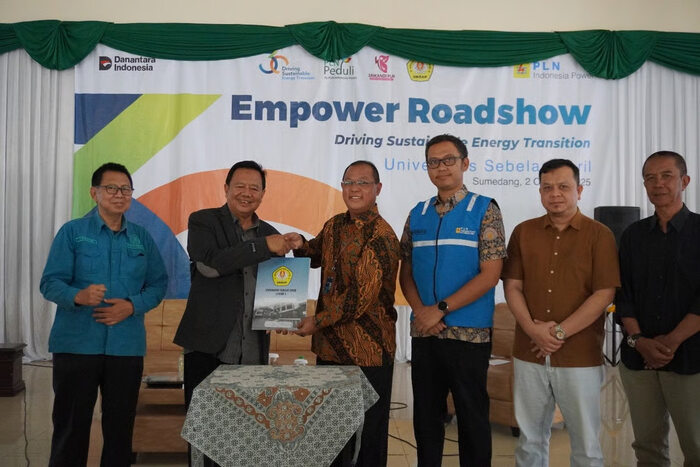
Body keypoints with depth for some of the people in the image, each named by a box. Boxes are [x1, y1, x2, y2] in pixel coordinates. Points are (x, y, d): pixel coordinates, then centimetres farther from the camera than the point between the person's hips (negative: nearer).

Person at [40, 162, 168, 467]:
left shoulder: (142, 237, 10)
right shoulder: (72, 232, 2)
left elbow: (158, 283, 8)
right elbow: (50, 283, -4)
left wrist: (132, 306, -10)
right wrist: (79, 296, -25)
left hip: (127, 346, 2)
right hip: (77, 344, -2)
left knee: (120, 425, 9)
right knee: (71, 426, 5)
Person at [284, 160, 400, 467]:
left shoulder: (381, 237, -17)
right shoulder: (334, 225, 7)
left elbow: (362, 297, -22)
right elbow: (318, 255, 25)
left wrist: (317, 322, -13)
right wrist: (301, 245, 2)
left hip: (367, 352, -8)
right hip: (329, 345, 8)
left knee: (366, 434, 7)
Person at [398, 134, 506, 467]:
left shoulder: (485, 210, -4)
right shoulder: (418, 215, 9)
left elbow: (490, 274, -11)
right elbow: (406, 272, 10)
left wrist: (441, 309, -15)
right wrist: (420, 311, -8)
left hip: (469, 333, -4)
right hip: (423, 332, 4)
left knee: (472, 418, 7)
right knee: (426, 417, 13)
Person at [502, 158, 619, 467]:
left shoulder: (599, 235, -1)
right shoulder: (524, 232, 8)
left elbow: (604, 294, -8)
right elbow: (512, 286, 4)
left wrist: (560, 332, -14)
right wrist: (533, 329, -11)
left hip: (581, 357, -2)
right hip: (529, 354, 3)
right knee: (530, 439, 12)